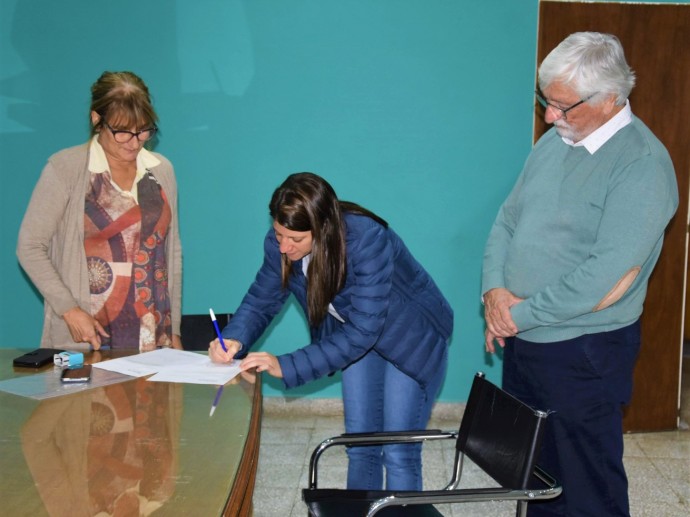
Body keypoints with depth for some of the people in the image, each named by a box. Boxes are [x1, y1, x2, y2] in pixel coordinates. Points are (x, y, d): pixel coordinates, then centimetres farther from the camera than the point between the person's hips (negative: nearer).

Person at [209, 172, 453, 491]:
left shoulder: (368, 240, -36)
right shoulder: (280, 242, -19)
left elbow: (361, 332, -36)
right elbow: (261, 300, -6)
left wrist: (286, 366, -40)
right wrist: (235, 338, -27)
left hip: (412, 337, -5)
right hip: (356, 336, 5)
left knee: (397, 456, -5)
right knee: (359, 448, 11)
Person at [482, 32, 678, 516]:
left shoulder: (642, 164, -18)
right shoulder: (555, 141, 6)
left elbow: (609, 280, -24)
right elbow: (508, 219, 9)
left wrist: (522, 313, -17)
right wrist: (495, 290, -8)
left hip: (583, 352, -7)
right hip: (522, 339, 7)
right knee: (531, 466, 21)